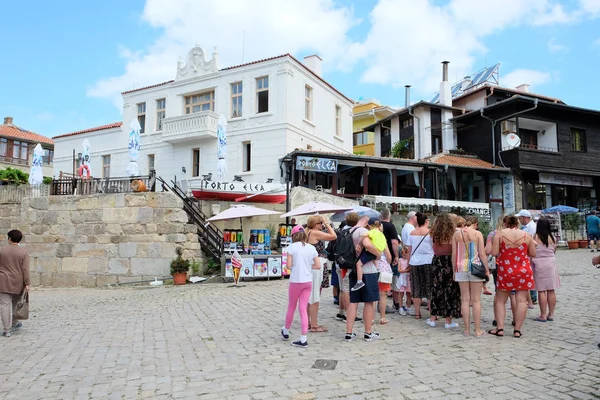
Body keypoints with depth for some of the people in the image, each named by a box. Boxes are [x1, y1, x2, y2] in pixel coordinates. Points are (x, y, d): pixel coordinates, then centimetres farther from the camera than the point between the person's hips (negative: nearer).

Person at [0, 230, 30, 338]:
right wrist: (27, 284, -7)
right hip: (17, 282, 1)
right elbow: (25, 269, -9)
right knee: (15, 303, 18)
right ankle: (14, 324, 32)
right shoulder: (23, 252, -5)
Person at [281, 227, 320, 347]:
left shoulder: (292, 247, -8)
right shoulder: (312, 248, 3)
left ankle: (286, 332, 35)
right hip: (308, 282, 3)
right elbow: (318, 266, 2)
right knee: (303, 309, 6)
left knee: (291, 307, 15)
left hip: (295, 281, -3)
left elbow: (289, 265, -11)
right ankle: (303, 339, 5)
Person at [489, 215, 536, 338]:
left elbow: (494, 253, -10)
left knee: (501, 300, 9)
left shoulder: (499, 234, -4)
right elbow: (533, 254, 5)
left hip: (505, 271, -1)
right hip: (523, 271, 1)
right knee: (521, 300, 4)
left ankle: (500, 328, 5)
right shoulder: (526, 235, 1)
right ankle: (517, 330, 5)